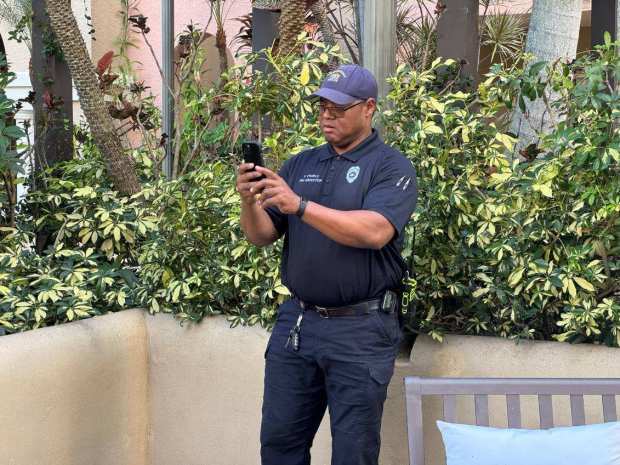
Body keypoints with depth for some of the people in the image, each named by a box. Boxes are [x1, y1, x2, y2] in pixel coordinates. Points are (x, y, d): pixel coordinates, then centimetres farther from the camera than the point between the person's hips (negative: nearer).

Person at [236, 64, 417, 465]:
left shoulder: (392, 167, -4)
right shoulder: (300, 165, 12)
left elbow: (374, 232, -22)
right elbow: (262, 235, 7)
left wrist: (300, 205, -27)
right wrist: (250, 202, -15)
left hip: (360, 329, -5)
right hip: (296, 322, 5)